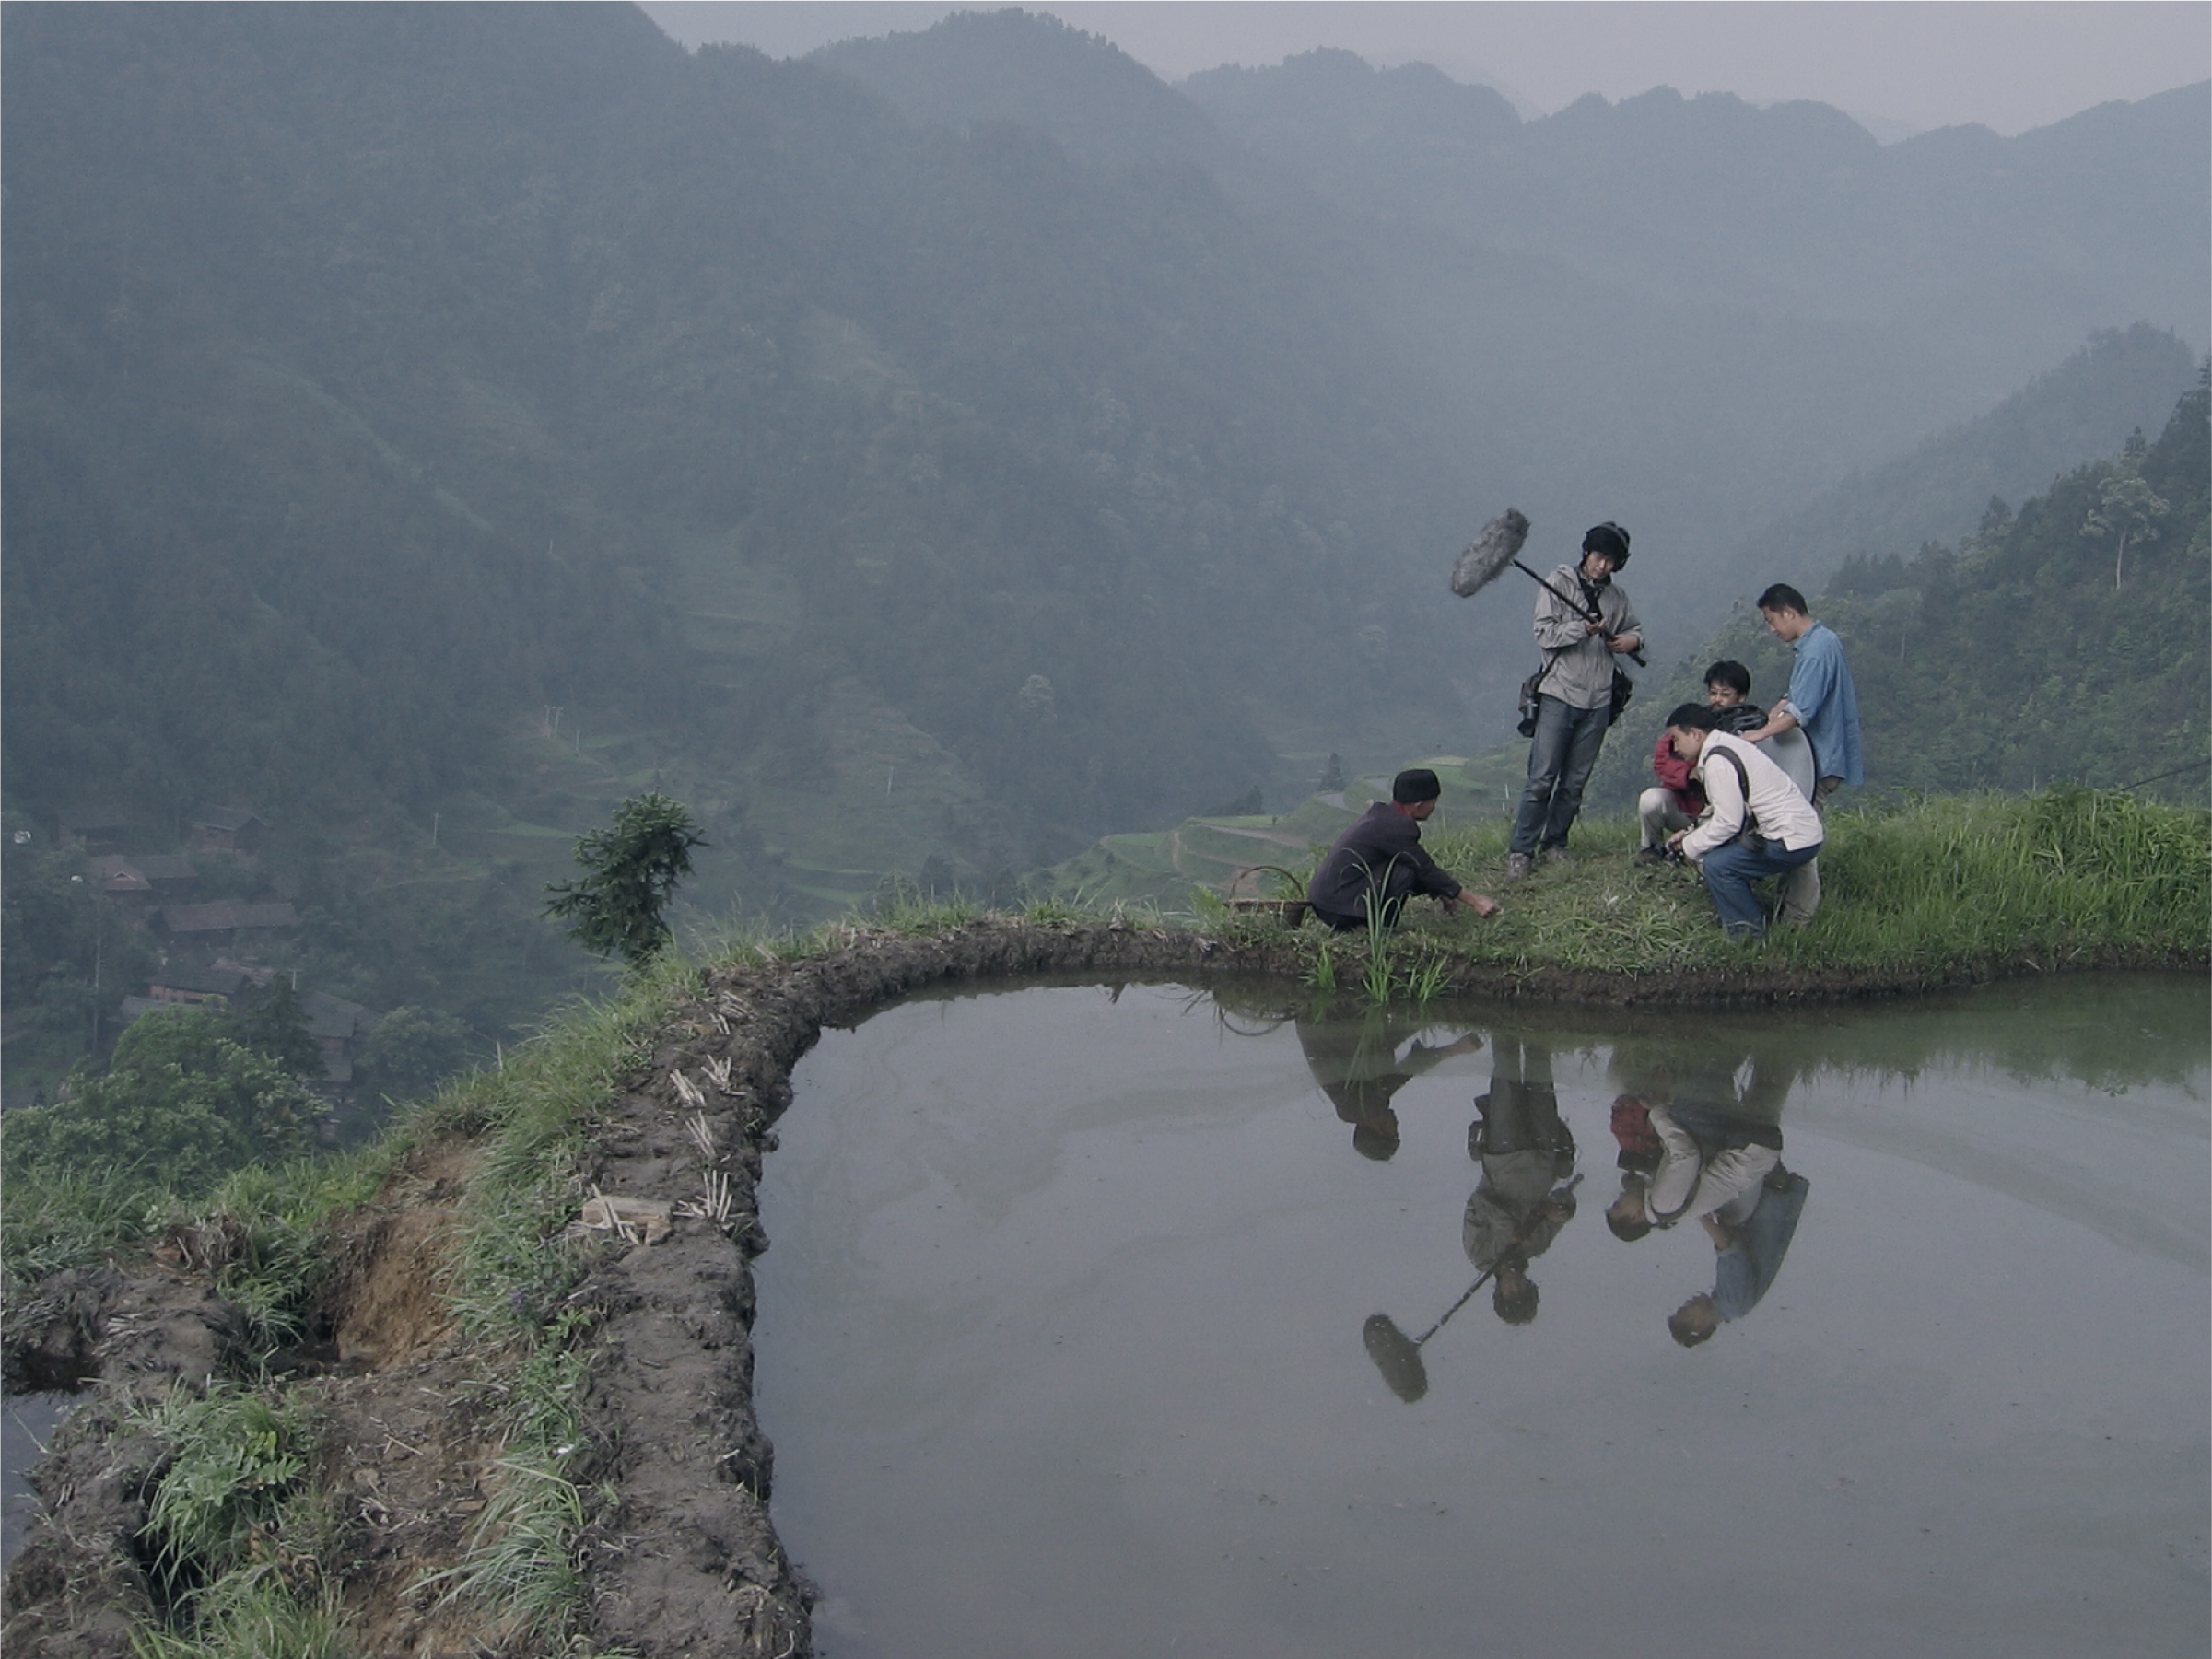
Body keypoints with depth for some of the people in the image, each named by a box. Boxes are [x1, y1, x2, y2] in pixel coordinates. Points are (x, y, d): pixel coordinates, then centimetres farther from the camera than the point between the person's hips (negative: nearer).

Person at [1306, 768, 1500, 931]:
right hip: (1337, 906, -10)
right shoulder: (1397, 826, -15)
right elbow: (1426, 870, -11)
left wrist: (1442, 894, 22)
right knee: (1405, 873, -18)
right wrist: (1472, 900, -5)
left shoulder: (1381, 813, 13)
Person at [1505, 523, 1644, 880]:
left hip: (1598, 700, 5)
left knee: (1575, 782, 8)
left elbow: (1634, 628, 28)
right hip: (1559, 693, -5)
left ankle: (1554, 844, 19)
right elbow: (1544, 633, -8)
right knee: (1542, 778, -9)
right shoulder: (1559, 583, -1)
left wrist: (1633, 639, 4)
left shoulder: (1616, 596, 13)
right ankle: (1519, 851, -4)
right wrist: (1583, 628, -22)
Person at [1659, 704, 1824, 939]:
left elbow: (1727, 822, -21)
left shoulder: (1718, 761, -19)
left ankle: (1747, 931, -2)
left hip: (1793, 842, -10)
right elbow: (1722, 812, 17)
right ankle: (1750, 914, 19)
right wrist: (1690, 834, 8)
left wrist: (1690, 846, -8)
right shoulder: (1725, 745, 12)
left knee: (1717, 864, -17)